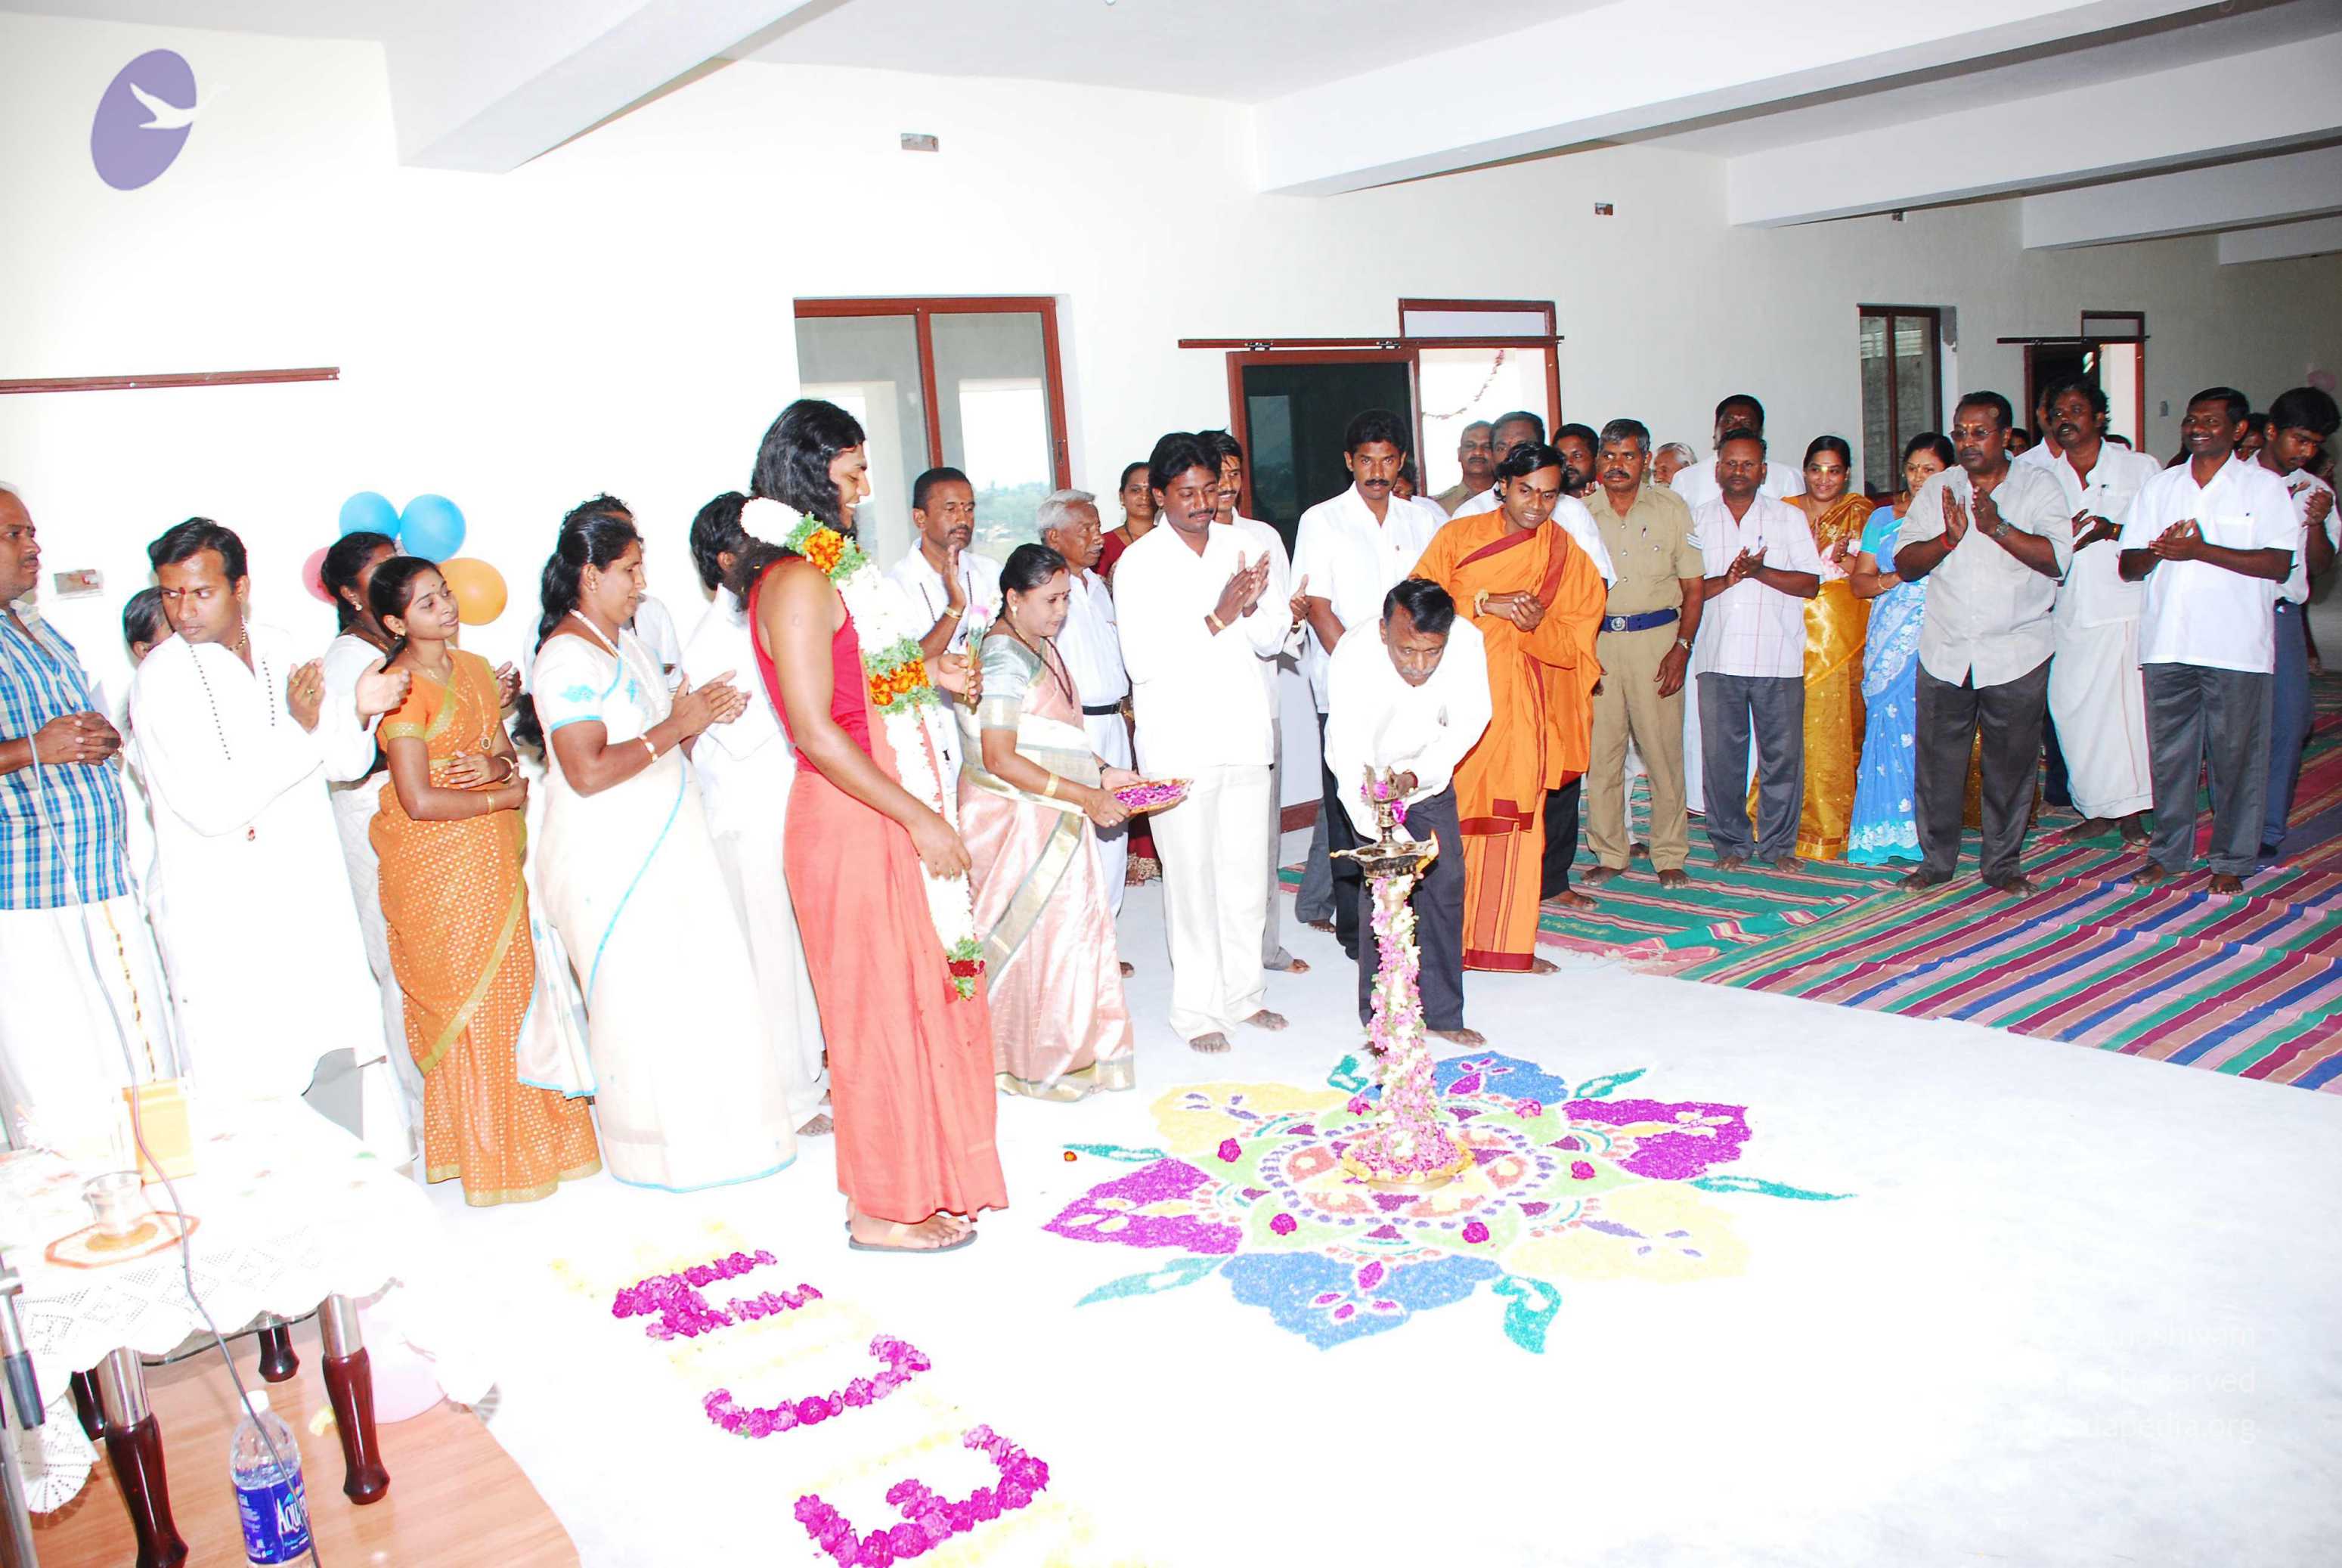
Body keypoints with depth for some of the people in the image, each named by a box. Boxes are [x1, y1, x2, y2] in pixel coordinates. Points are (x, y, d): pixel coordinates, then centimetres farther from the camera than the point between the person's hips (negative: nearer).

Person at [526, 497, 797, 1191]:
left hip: (665, 847, 9)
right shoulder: (567, 657, -16)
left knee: (698, 984, 12)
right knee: (640, 999, 2)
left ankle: (709, 1124, 25)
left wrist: (698, 714, 2)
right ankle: (659, 1147, 17)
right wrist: (676, 726, -19)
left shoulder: (625, 642, 13)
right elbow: (587, 772, -24)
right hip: (608, 864, -9)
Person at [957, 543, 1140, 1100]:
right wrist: (1085, 796, -22)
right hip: (1015, 820, -9)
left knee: (1073, 931, 13)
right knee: (1034, 936, 0)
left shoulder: (1040, 648, 12)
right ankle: (1035, 1062, 14)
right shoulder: (1004, 658, -17)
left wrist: (1103, 771, 9)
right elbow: (999, 760, -23)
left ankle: (1064, 1050, 26)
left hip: (1054, 818, 9)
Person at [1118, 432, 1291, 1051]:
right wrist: (1217, 619, -20)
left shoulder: (1241, 548, 7)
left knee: (1246, 869, 11)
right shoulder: (1140, 564, -6)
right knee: (1191, 876, 1)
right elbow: (1143, 662, -15)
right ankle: (1199, 1008, 12)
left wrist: (1253, 606, -12)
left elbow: (1272, 638, 9)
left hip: (1243, 733, 4)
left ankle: (1245, 991, 26)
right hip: (1178, 741, -4)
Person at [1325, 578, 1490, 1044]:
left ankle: (1442, 1014, 14)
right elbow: (1348, 753, -38)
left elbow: (1469, 722, -17)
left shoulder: (1466, 642, -26)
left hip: (1431, 775, 3)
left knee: (1445, 883, 1)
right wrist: (1380, 830, -52)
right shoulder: (1353, 658, -34)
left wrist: (1415, 775, -32)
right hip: (1370, 779, -3)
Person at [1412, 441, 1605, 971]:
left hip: (1518, 705, 2)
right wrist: (1484, 603, -16)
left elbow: (1576, 645, 5)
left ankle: (1506, 943, 13)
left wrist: (1537, 624, -15)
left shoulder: (1568, 555, 9)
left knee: (1515, 820, 2)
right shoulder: (1458, 534, 6)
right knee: (1447, 817, -4)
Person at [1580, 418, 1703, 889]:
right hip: (1596, 640, 1)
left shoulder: (1671, 509, 6)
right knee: (1600, 750, 1)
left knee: (1663, 749, 0)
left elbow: (1693, 586, 6)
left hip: (1657, 637, -1)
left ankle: (1669, 855, 12)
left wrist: (1682, 646, -6)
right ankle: (1609, 853, 14)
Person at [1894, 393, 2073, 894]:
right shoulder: (1938, 490, 8)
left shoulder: (2038, 487, 1)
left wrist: (1997, 527, -21)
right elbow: (1905, 563, 1)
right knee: (1937, 760, 3)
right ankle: (1936, 859, 17)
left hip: (2016, 655, -2)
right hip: (1944, 653, 2)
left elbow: (2057, 558, -12)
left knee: (2011, 763, 6)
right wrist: (1948, 537, -16)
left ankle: (2002, 863, 18)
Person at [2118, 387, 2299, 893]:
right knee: (2169, 753, 8)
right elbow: (2129, 566, 10)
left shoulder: (2265, 487, 2)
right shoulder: (2159, 487, 13)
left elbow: (2279, 564, -9)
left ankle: (2231, 861, 13)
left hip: (2238, 647, -3)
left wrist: (2200, 549, -15)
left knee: (2236, 755, 2)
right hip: (2167, 643, 3)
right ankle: (2169, 851, 19)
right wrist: (2161, 550, -12)